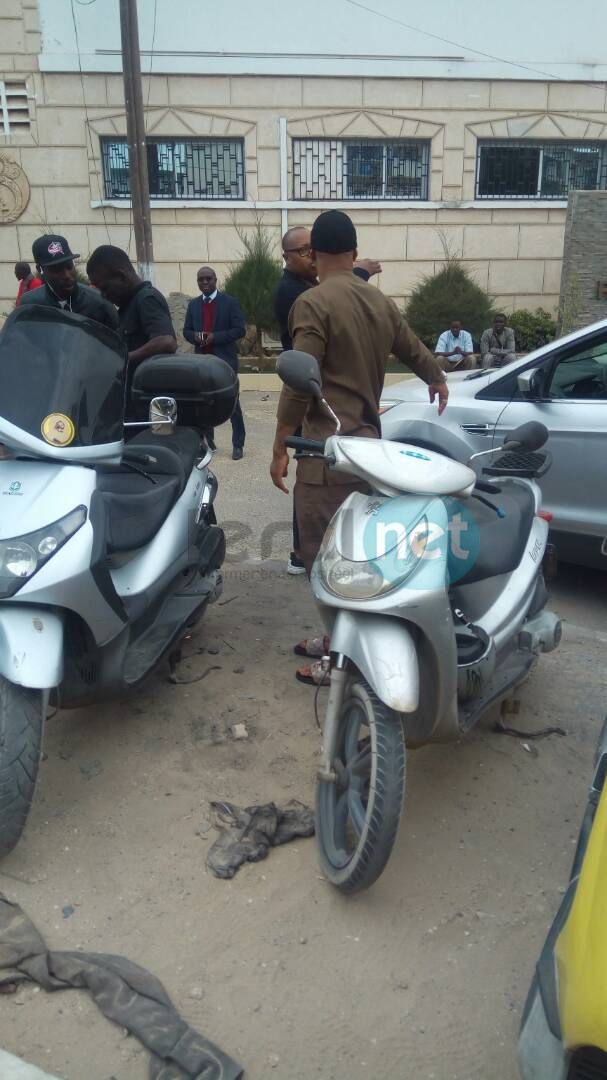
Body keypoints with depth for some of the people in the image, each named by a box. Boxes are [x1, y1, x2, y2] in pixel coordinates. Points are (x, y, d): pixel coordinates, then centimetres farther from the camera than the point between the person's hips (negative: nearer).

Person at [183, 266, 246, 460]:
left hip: (225, 360, -4)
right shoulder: (193, 304, 13)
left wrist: (215, 337, -17)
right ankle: (207, 441, 18)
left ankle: (238, 444, 5)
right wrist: (195, 337, -9)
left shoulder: (230, 302, -1)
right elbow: (187, 331, 15)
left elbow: (240, 330, -6)